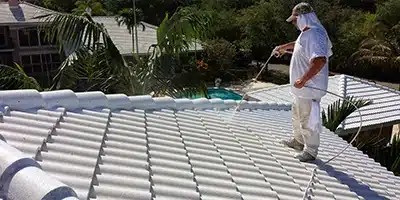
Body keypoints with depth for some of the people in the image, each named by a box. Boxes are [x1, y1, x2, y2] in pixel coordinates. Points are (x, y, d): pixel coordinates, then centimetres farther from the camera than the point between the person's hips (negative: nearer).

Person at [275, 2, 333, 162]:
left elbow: (320, 61, -35)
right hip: (301, 87, 11)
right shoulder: (306, 32, 10)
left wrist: (302, 80, -35)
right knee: (297, 115, 24)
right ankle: (298, 140, 42)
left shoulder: (315, 35, -23)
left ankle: (311, 151, 14)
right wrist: (284, 47, 45)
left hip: (309, 87, -11)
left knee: (308, 119, 0)